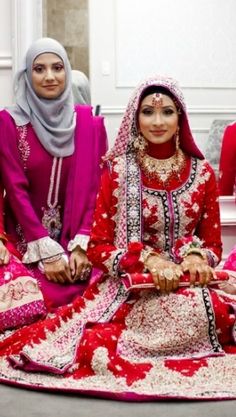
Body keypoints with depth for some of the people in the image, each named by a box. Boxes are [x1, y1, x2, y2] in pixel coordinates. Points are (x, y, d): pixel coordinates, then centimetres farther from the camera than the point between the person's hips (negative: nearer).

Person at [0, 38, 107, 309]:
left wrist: (82, 244, -12)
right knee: (52, 296, -24)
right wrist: (48, 252, -15)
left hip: (77, 236, 2)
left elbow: (96, 186, 0)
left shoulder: (89, 121, 3)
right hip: (28, 238, -2)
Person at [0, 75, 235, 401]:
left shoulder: (202, 172, 6)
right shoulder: (118, 170, -1)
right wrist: (150, 259, -19)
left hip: (192, 284, 3)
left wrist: (198, 257, -15)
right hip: (130, 286, -3)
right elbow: (98, 246, -3)